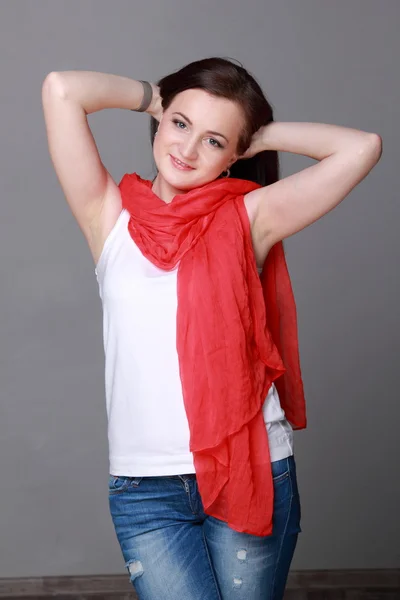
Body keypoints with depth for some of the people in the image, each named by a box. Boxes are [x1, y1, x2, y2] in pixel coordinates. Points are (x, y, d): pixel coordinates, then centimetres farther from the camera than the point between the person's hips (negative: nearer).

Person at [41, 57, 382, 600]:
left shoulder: (246, 219, 1)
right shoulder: (111, 219, 2)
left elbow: (362, 147, -6)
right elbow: (62, 90, -7)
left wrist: (263, 136, 4)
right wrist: (150, 95, 8)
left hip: (253, 473, 1)